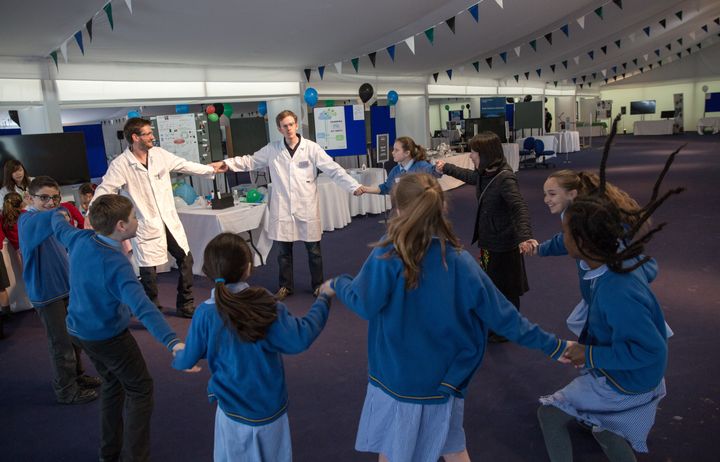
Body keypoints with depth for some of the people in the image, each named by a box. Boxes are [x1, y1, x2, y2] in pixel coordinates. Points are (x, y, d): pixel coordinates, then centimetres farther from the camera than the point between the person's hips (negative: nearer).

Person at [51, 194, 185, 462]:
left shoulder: (79, 239, -10)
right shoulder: (116, 264, -33)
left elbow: (59, 227, 15)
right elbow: (142, 306, -47)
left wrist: (56, 213, 39)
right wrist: (172, 341, -57)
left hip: (79, 329, 8)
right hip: (108, 336, -8)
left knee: (113, 382, 24)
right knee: (140, 389, 7)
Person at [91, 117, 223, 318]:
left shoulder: (160, 154, 2)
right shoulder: (120, 164, -13)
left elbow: (185, 165, 13)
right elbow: (104, 190, -19)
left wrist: (211, 169, 20)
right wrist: (91, 215, -32)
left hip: (170, 221, 6)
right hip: (146, 226, -5)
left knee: (186, 260, 12)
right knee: (149, 272, 1)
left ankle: (186, 305, 30)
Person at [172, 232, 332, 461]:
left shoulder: (205, 314, -16)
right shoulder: (266, 304, -17)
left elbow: (188, 360, -4)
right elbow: (299, 339, -21)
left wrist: (176, 359, 21)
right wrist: (323, 299, -10)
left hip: (234, 410, 0)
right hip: (272, 406, 1)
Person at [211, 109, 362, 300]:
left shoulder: (311, 148, -3)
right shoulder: (272, 149, 4)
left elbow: (334, 170, -6)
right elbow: (250, 161, 12)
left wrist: (354, 186, -15)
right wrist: (227, 163, 0)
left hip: (307, 208, -1)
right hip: (283, 209, 2)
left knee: (314, 250, 9)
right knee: (284, 251, 11)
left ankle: (318, 285, 27)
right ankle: (286, 286, 28)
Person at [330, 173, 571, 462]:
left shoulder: (389, 253, -20)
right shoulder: (459, 260, -10)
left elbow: (365, 304, -20)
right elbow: (500, 314, -8)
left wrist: (338, 284, 1)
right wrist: (550, 344, 3)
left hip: (396, 377, -3)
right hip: (445, 379, 3)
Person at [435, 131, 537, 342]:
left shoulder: (505, 178, -25)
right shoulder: (484, 174, 1)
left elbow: (520, 208, -35)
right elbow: (468, 176, 25)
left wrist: (525, 236, -50)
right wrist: (446, 168, 35)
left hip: (504, 244, -8)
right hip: (488, 241, 8)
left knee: (506, 289, 10)